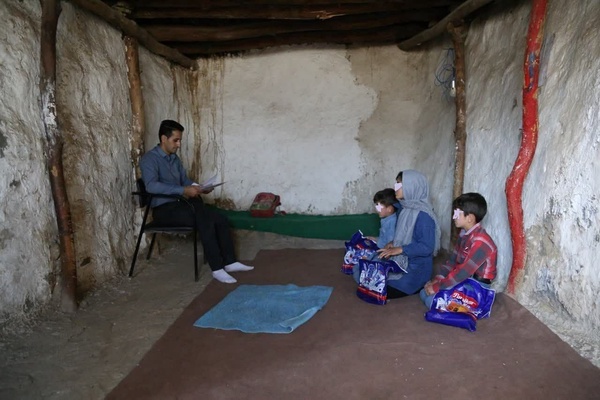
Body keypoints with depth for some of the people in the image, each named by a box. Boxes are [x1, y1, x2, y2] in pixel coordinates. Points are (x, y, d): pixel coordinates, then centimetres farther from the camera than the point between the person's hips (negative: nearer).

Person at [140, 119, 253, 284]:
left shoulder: (174, 158, 14)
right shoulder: (149, 159, -12)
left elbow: (185, 180, 22)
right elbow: (151, 186, -28)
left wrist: (198, 188, 0)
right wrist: (183, 191, -32)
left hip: (179, 204, 8)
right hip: (163, 209, -8)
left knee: (221, 219, -9)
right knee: (205, 221, -29)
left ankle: (230, 262, -3)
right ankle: (217, 269, -23)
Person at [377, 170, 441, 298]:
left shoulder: (423, 215, -24)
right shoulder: (405, 208, 3)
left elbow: (427, 247, -26)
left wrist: (399, 249, -26)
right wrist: (393, 244, -2)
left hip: (416, 269, -9)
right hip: (401, 263, 9)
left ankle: (421, 286, 6)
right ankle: (417, 285, 17)